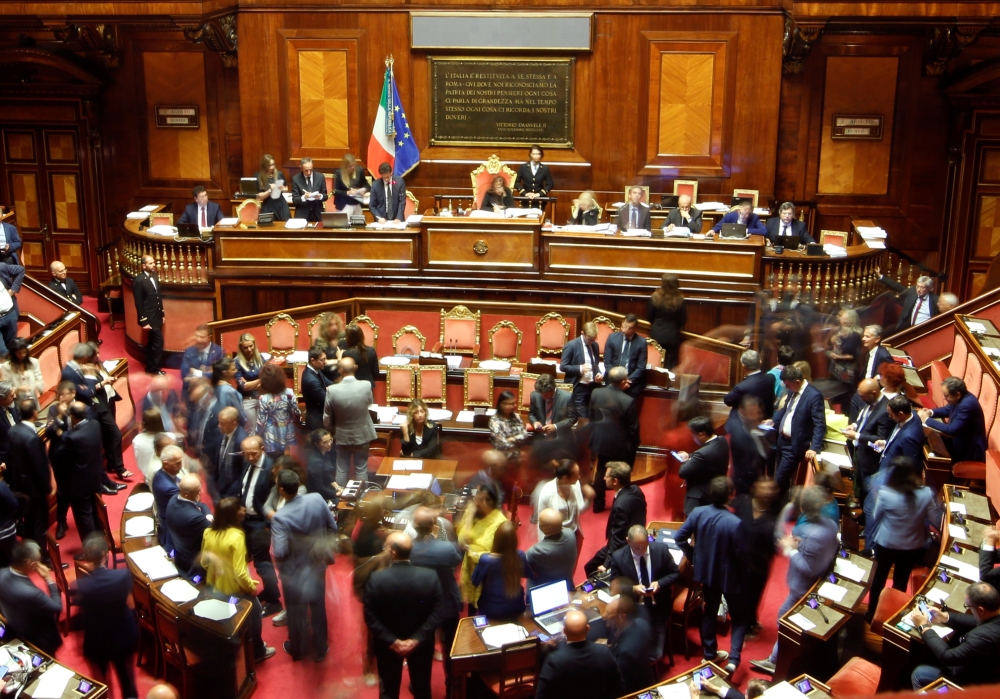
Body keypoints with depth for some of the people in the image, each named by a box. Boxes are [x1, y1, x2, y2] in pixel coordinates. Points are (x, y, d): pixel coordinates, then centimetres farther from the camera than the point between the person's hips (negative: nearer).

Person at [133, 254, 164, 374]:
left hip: (157, 316, 8)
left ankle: (150, 367, 24)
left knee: (152, 342, 15)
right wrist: (144, 322, -17)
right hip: (149, 318, -8)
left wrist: (162, 314, 16)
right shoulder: (139, 280, -17)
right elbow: (139, 303, -17)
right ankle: (155, 368, 4)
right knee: (158, 341, -7)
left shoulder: (154, 276, 8)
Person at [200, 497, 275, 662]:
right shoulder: (236, 536, -29)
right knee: (255, 613, 19)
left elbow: (204, 562, 1)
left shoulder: (208, 533, -10)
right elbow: (239, 572, -27)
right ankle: (257, 652, 33)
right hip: (235, 589, -6)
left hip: (214, 586, 6)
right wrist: (252, 587, -13)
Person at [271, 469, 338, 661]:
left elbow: (280, 553, -29)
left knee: (296, 612, 20)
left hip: (294, 572, -3)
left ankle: (297, 650, 42)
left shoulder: (280, 517, -30)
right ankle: (320, 649, 38)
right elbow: (333, 528, -7)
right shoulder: (317, 499, -19)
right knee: (318, 608, 22)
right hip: (317, 565, 3)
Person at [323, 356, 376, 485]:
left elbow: (326, 419, -10)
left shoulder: (332, 390, -21)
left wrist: (332, 432, 10)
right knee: (361, 470, 13)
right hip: (362, 435, 0)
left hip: (342, 436, 0)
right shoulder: (366, 386, -20)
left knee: (342, 471, 14)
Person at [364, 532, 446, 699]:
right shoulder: (430, 576, -18)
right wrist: (418, 638, -17)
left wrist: (391, 641, -16)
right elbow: (439, 611, -17)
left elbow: (369, 616, -18)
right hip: (421, 644, 1)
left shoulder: (376, 578, -21)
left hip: (388, 645, -1)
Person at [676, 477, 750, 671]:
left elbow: (680, 538, -6)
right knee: (740, 617, 15)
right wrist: (745, 573, -1)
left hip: (705, 571, 5)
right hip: (729, 576, -5)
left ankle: (710, 653, 36)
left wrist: (693, 557, 9)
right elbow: (742, 554, -21)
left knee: (710, 611, 24)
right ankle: (733, 659, 5)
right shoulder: (734, 523, -30)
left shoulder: (698, 513, -15)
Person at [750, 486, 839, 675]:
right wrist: (800, 543, 0)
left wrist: (790, 550, -18)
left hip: (805, 587, -9)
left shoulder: (813, 535, -35)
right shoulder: (830, 524, -8)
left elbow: (807, 569, -28)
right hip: (821, 581, 9)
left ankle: (775, 661, 19)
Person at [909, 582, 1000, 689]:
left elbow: (947, 657, -28)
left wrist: (923, 627, -18)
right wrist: (945, 617, 1)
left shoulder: (984, 636, -42)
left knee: (918, 674, 8)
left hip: (973, 683, -8)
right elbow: (977, 622, 6)